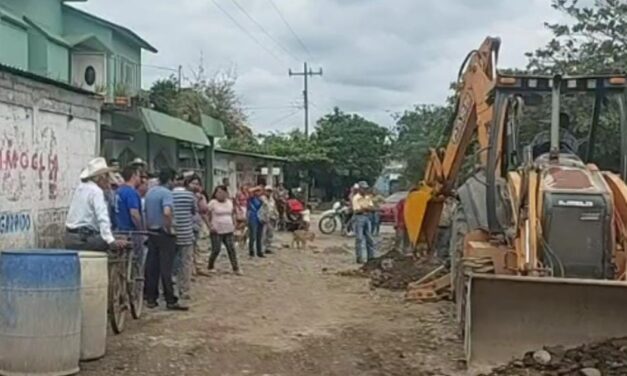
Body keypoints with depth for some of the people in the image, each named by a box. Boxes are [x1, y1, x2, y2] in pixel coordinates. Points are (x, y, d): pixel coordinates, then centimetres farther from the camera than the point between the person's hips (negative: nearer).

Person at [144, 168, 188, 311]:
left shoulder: (150, 192, 10)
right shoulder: (166, 193, -15)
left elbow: (146, 213, 16)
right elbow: (167, 212, -30)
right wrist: (170, 228, -17)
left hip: (152, 233, 7)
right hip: (164, 233, -7)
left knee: (152, 267, 9)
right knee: (166, 268, -5)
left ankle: (150, 299, 13)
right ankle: (171, 301, -1)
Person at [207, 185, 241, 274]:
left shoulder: (230, 202, 10)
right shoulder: (212, 203, -6)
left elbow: (232, 214, 20)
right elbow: (208, 216, -4)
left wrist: (234, 225, 10)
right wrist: (210, 226, -12)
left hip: (228, 230, 4)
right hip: (217, 231, -4)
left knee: (231, 249, 1)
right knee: (216, 250, -1)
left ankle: (236, 268, 3)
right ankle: (211, 266, 18)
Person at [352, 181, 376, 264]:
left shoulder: (367, 198, 13)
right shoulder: (356, 198, -7)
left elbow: (372, 208, 5)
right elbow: (356, 210, -15)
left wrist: (364, 208, -12)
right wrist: (367, 208, -10)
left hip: (367, 218, 7)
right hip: (359, 218, -7)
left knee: (369, 238, 8)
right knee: (359, 239, -5)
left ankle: (371, 257, 14)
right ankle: (359, 258, -1)